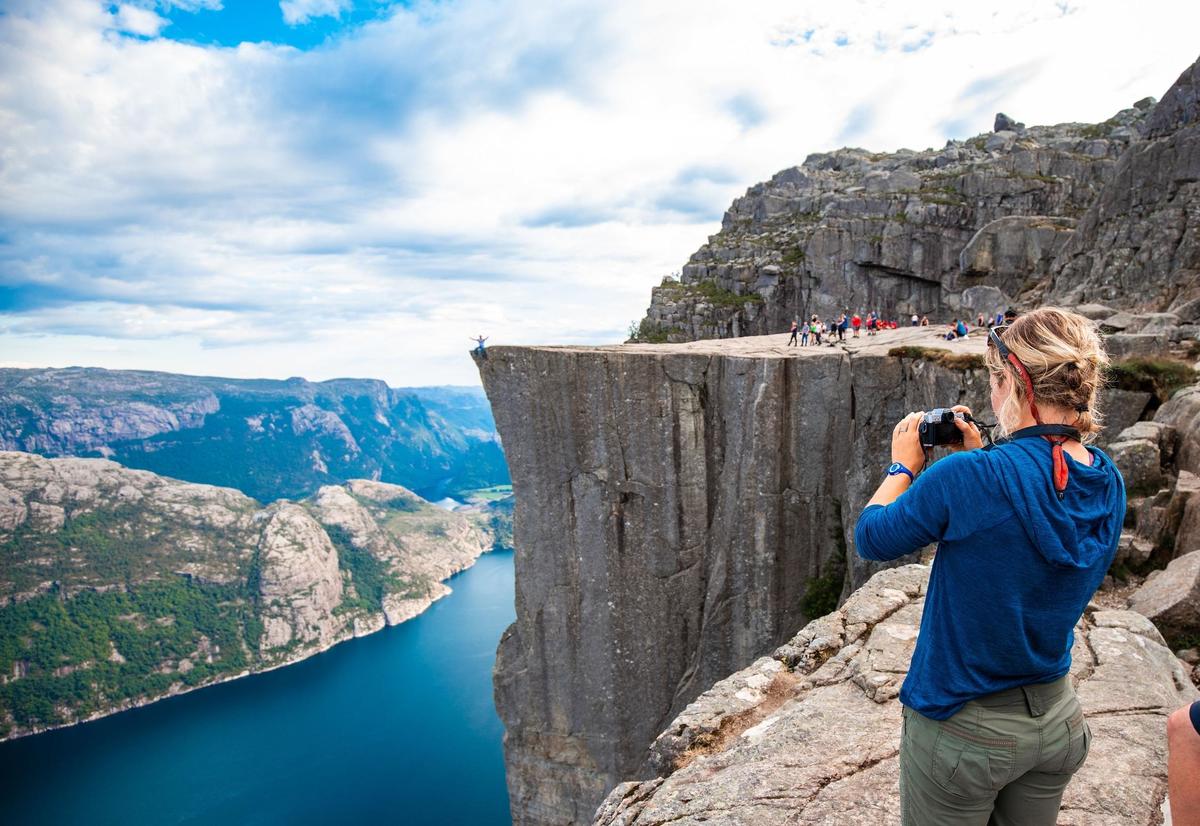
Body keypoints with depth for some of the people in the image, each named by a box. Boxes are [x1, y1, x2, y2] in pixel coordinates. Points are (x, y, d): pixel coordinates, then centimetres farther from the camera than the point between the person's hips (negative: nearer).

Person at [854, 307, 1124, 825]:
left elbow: (870, 538, -13)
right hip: (1057, 722, 6)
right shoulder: (1107, 483, -7)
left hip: (963, 730, -6)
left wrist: (903, 467, 1)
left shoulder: (967, 478, -29)